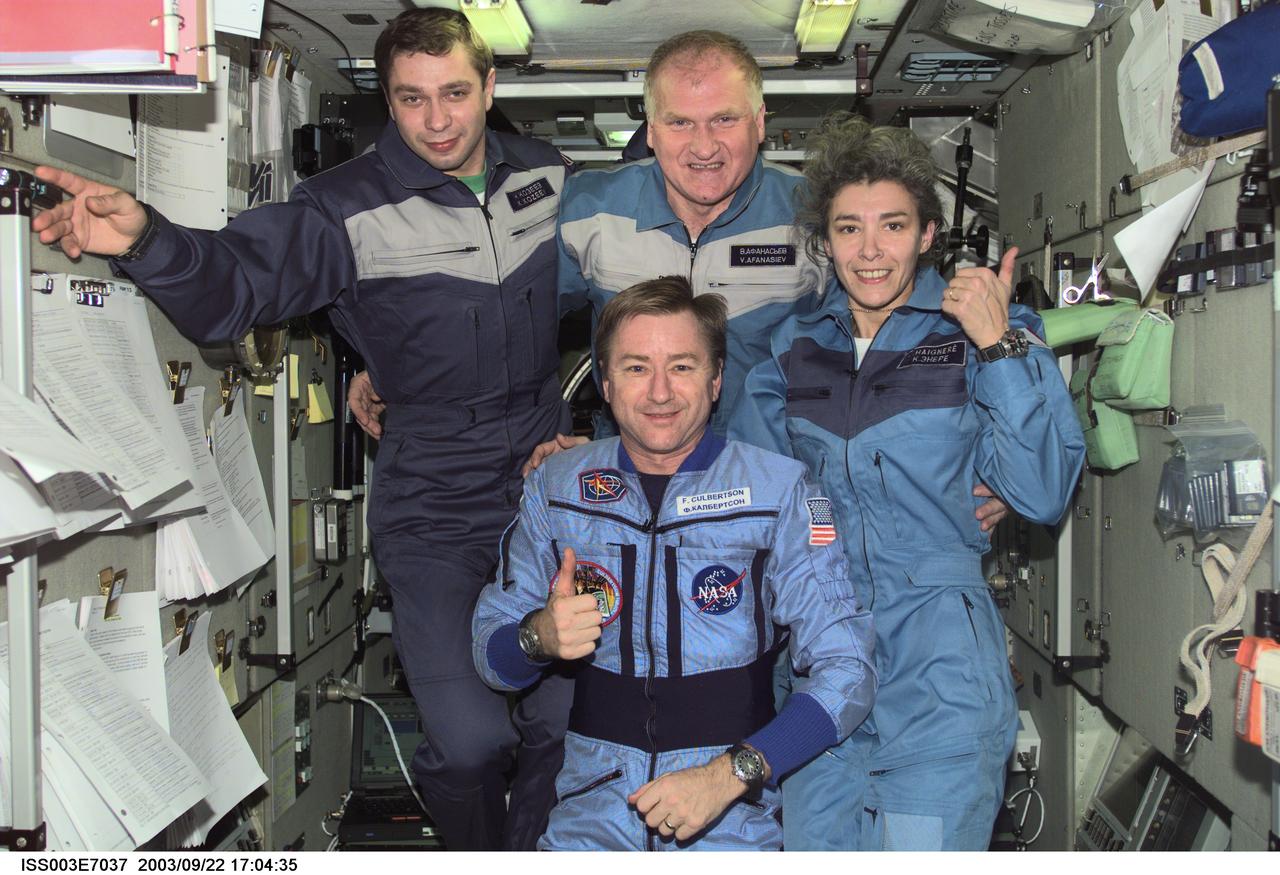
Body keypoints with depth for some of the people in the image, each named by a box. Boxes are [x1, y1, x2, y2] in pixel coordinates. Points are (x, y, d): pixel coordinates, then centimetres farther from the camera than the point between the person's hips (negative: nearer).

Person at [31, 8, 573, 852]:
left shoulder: (546, 174, 2)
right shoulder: (352, 208, -12)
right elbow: (229, 284, -25)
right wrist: (147, 237, -44)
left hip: (550, 491, 4)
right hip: (432, 510, -3)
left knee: (574, 720, 7)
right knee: (469, 743, -7)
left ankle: (537, 851, 37)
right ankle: (474, 854, 27)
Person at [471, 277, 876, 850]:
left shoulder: (778, 489, 0)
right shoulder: (556, 486, 7)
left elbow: (846, 669, -5)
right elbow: (489, 653, 12)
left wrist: (729, 773, -17)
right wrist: (540, 636, -11)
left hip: (734, 816, -1)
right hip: (594, 806, 2)